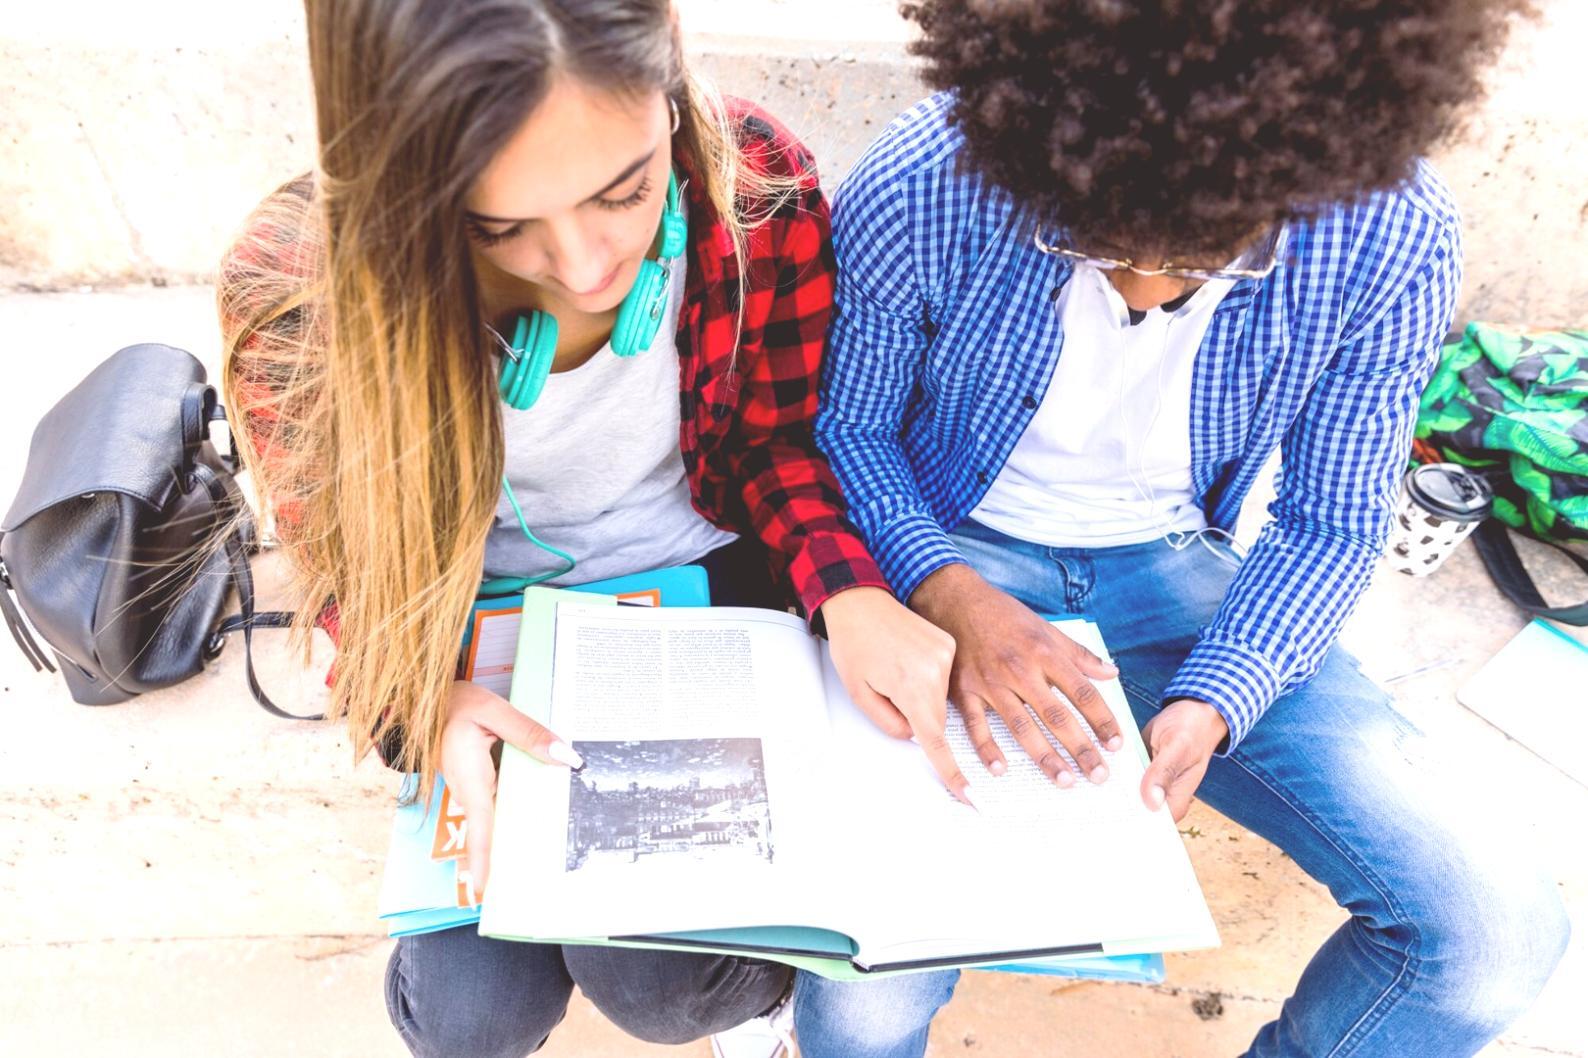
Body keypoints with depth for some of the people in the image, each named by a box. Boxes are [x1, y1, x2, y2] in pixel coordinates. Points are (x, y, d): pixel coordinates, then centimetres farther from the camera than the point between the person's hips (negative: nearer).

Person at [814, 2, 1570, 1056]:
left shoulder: (1396, 238, -16)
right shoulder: (920, 191, -22)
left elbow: (1332, 523, -5)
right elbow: (847, 427, -7)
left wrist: (1211, 703, -23)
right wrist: (953, 596, -26)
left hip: (1177, 571, 3)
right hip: (961, 562, -1)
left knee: (1496, 932, -10)